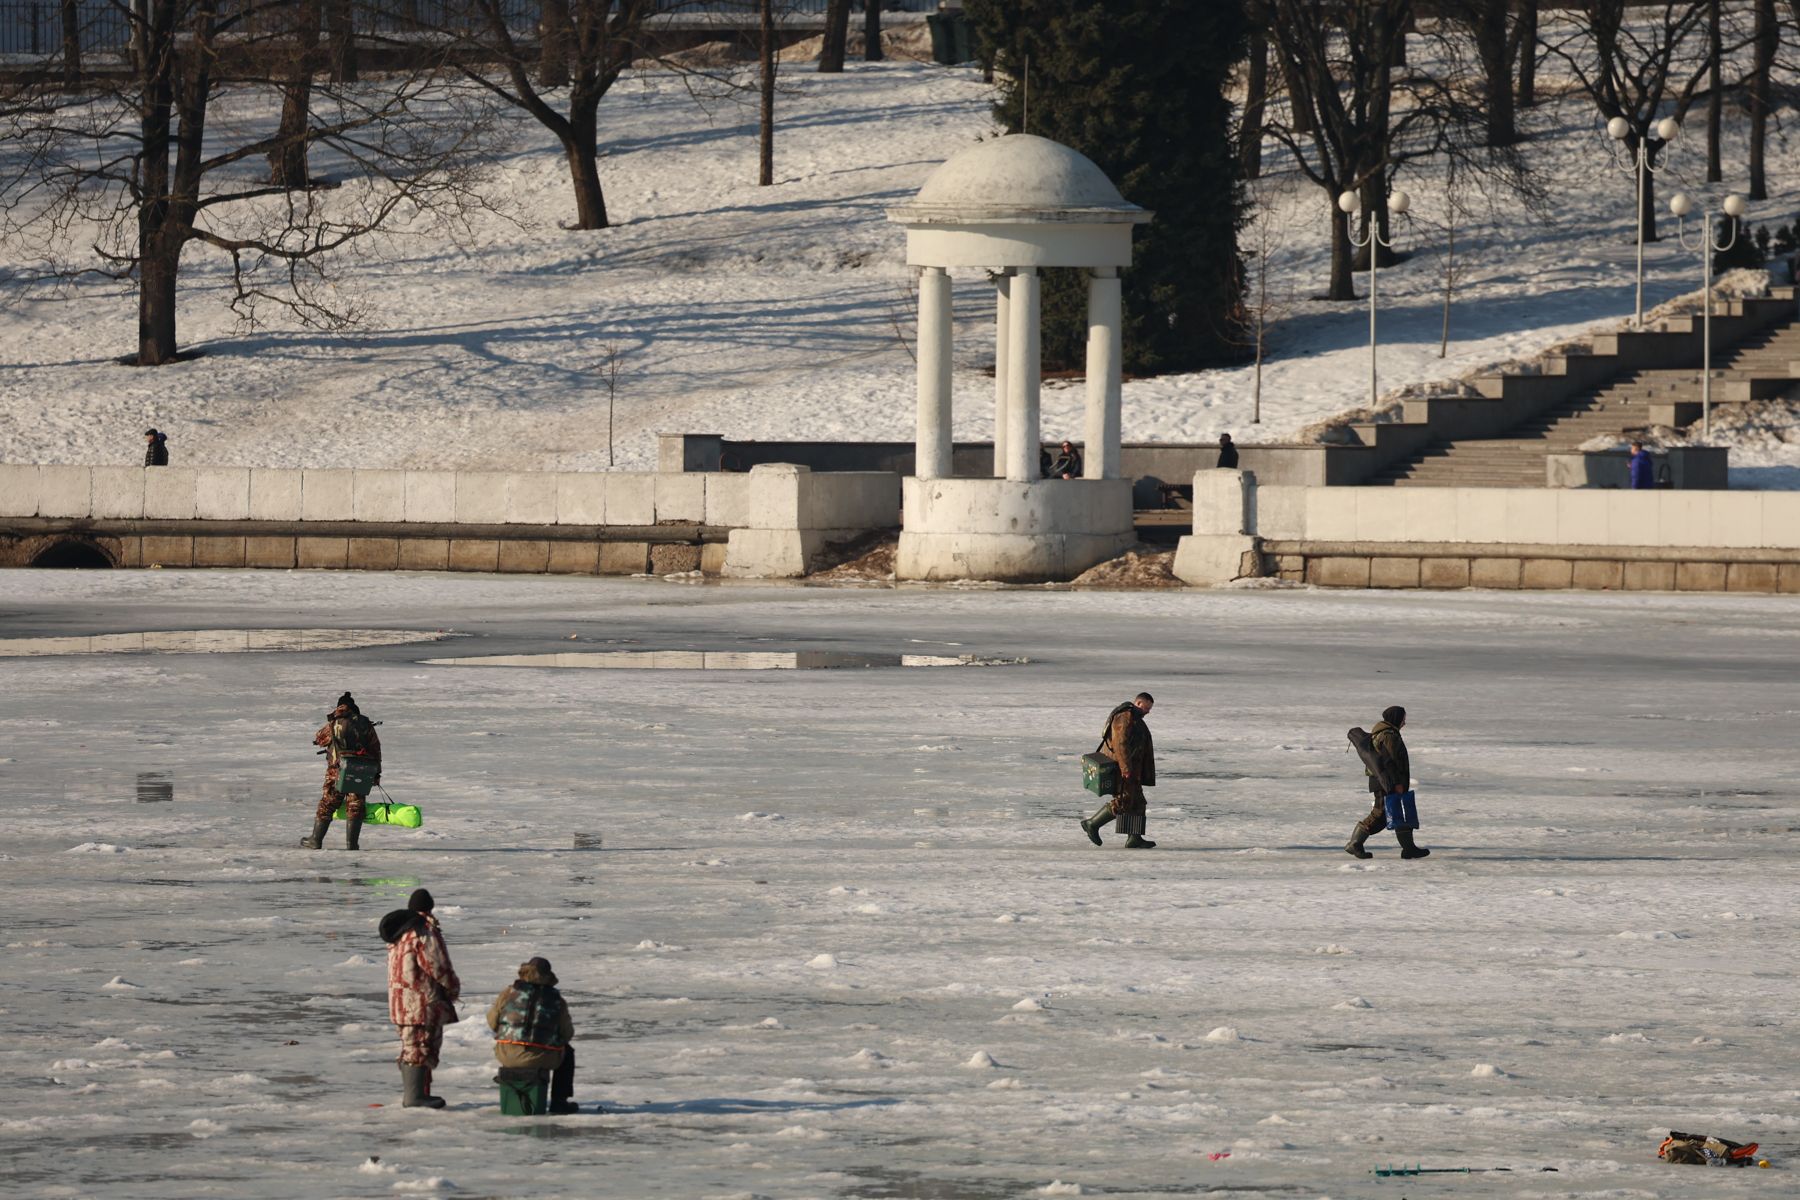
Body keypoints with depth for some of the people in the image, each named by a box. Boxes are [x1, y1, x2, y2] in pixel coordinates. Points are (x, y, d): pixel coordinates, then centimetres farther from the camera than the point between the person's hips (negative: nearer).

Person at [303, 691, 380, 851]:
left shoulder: (334, 724, -6)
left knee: (326, 806, 8)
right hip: (361, 773, 1)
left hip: (338, 771, -1)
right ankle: (352, 843, 1)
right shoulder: (365, 724, 0)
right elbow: (376, 749, 4)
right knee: (355, 807, 6)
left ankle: (316, 840, 13)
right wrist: (376, 773, 12)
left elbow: (318, 739, 12)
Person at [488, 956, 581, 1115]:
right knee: (567, 1051, 29)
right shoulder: (556, 1000, 1)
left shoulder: (509, 993, 1)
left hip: (508, 1057, 2)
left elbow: (492, 1022, 10)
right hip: (541, 1059, -2)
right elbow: (567, 1034, 7)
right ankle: (559, 1101, 23)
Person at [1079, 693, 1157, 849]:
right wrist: (1125, 767, -27)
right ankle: (1092, 824, -4)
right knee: (1123, 802, -12)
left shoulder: (1134, 718, 20)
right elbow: (1120, 743, -23)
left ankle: (1134, 839, 6)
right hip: (1119, 766, -11)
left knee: (1137, 802, 7)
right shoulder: (1125, 717, -14)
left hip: (1128, 767, 11)